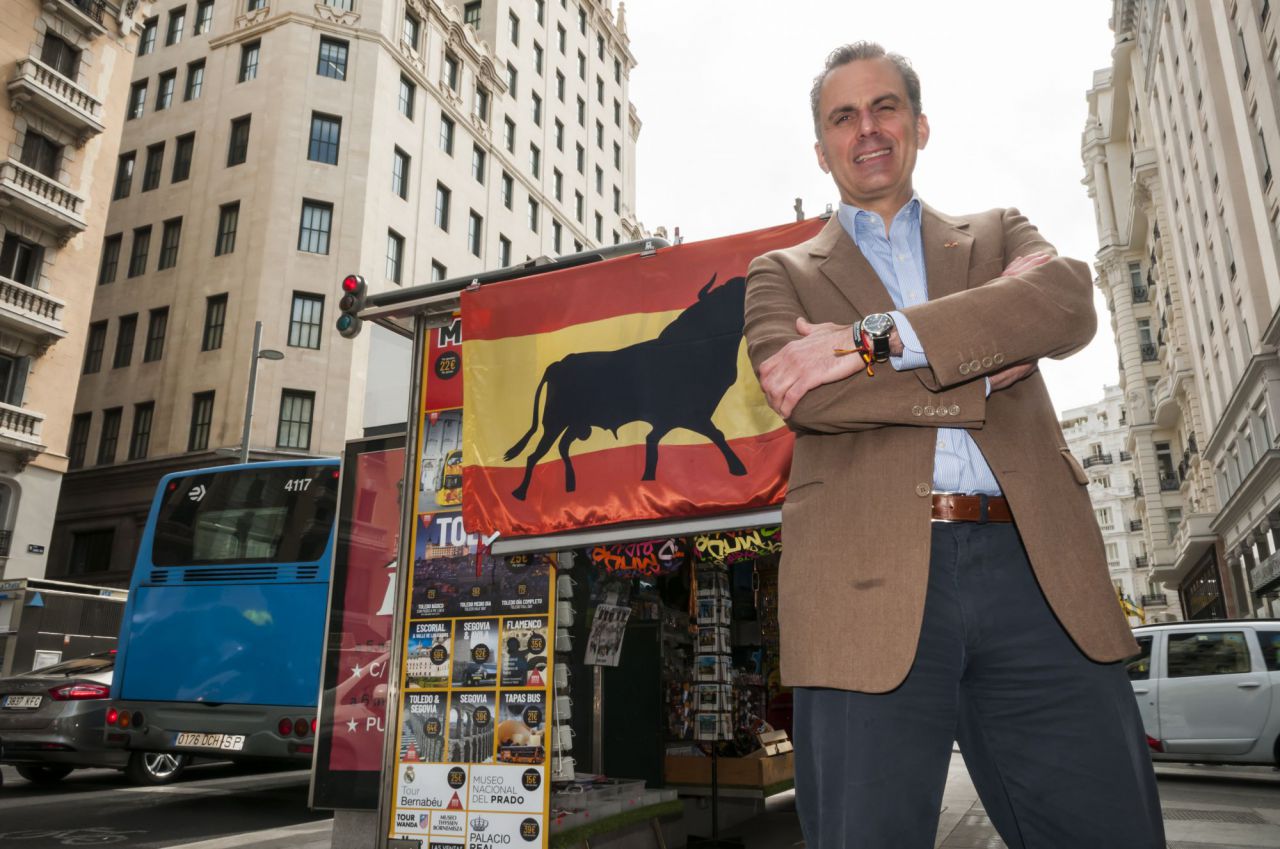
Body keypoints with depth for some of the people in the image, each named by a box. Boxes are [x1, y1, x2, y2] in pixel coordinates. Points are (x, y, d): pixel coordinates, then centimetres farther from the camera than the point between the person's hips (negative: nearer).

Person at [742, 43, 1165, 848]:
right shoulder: (782, 274, 16)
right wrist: (984, 372, -4)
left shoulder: (999, 234, 22)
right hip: (871, 585, -1)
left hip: (1038, 569, 2)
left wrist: (870, 338, -11)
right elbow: (801, 395, -5)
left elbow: (1069, 303, -3)